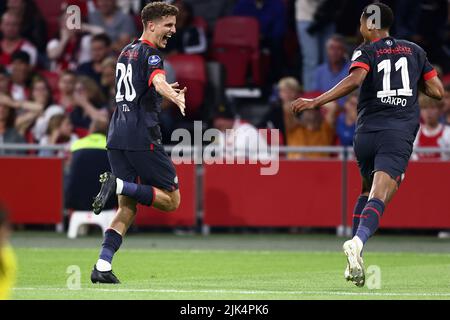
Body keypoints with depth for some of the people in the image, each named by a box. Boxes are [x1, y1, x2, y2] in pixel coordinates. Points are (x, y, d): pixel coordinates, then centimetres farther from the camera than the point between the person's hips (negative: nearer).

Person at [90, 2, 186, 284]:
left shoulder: (127, 52, 21)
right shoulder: (150, 54, -6)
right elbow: (159, 82, -28)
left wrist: (168, 92, 51)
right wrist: (176, 98, -48)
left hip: (117, 136, 8)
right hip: (142, 137, -8)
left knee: (128, 208, 7)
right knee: (171, 200, 1)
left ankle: (102, 266, -9)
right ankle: (118, 184, -19)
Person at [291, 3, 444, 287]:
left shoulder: (366, 52, 5)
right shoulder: (414, 51, 15)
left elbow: (354, 80, -16)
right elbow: (438, 91, 15)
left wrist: (316, 102, -14)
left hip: (366, 133, 1)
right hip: (399, 135, -1)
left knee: (368, 190, 24)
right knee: (379, 197, -15)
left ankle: (355, 253, 13)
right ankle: (357, 242, -43)